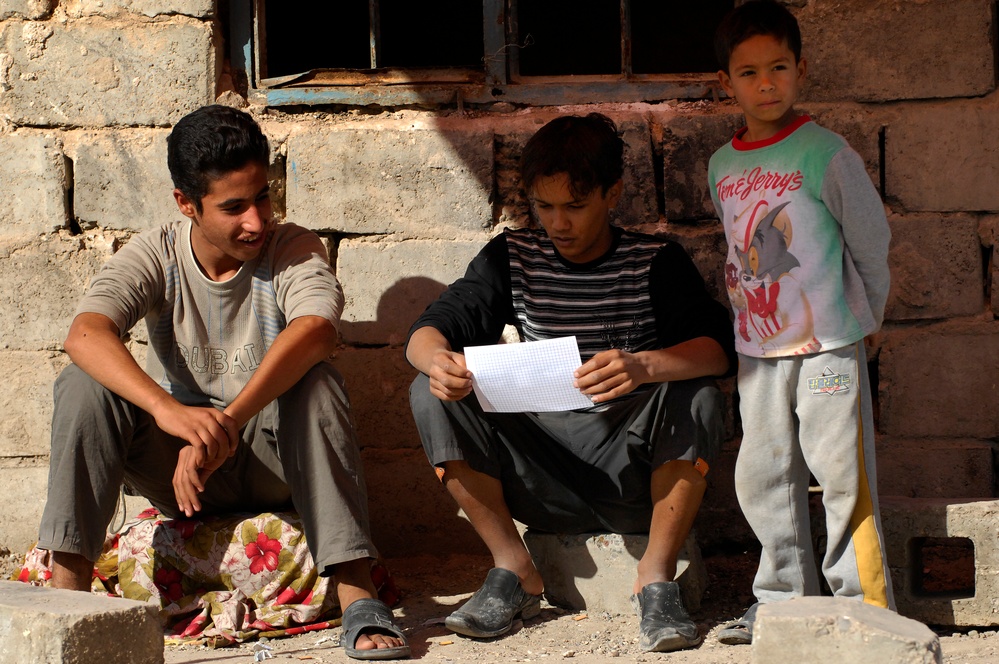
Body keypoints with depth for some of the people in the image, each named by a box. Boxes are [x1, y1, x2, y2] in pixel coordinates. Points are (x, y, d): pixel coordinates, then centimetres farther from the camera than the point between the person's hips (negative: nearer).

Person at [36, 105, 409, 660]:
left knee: (316, 381, -32)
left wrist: (227, 423, -48)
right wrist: (169, 410, -46)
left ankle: (357, 595, -36)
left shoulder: (293, 249, -10)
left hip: (273, 460, -2)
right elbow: (86, 334, -26)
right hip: (178, 466, 2)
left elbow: (316, 331, -34)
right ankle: (68, 591, -24)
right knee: (85, 385, -22)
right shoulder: (156, 256, -6)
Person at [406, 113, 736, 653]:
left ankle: (656, 578, -14)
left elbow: (718, 346, -18)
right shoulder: (512, 258, 6)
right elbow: (430, 328, -3)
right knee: (431, 394, -15)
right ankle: (513, 569, -7)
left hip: (634, 474, -2)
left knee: (696, 399, -30)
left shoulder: (655, 263, -2)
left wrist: (642, 366, -40)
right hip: (541, 475, 3)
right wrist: (436, 358, -29)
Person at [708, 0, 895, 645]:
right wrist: (753, 308, 16)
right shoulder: (723, 166, 7)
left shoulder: (826, 153, -9)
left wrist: (859, 320, 6)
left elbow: (872, 242, -1)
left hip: (828, 345, -6)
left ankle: (866, 608, 5)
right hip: (758, 349, 6)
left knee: (842, 473, -4)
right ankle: (781, 601, 20)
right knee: (763, 477, 9)